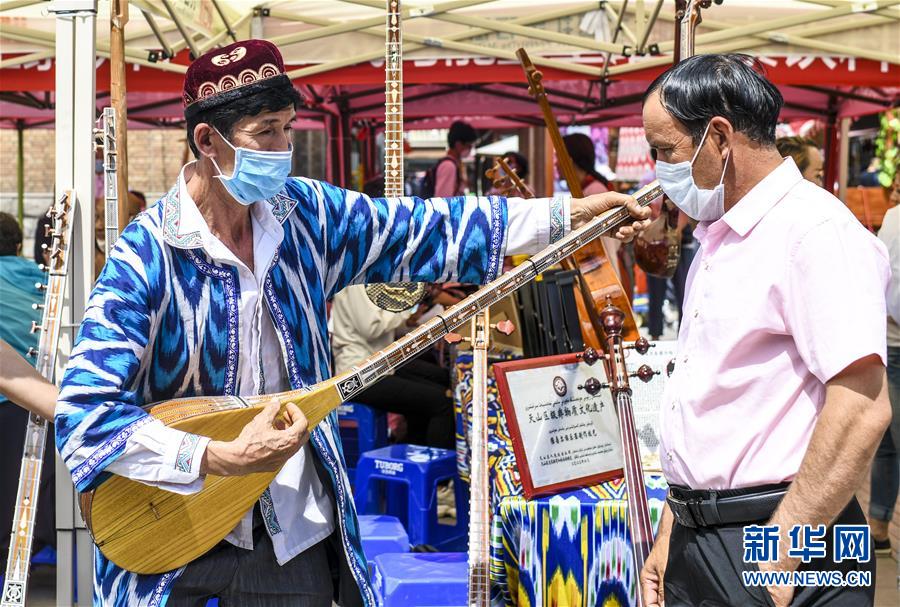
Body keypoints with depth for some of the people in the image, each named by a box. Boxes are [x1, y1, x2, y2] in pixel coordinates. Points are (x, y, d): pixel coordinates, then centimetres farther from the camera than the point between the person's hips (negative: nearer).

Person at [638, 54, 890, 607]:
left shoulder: (817, 230, -14)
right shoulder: (717, 242, 16)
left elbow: (861, 410, -23)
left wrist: (777, 558, -22)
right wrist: (670, 538, 16)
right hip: (696, 541, 8)